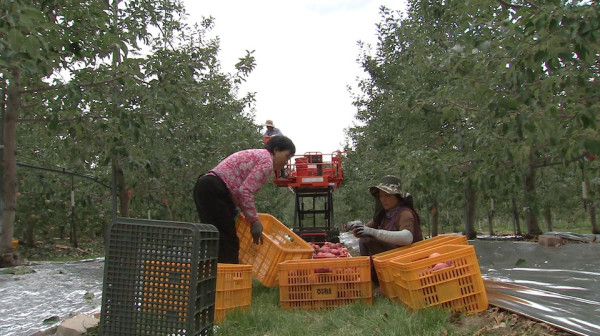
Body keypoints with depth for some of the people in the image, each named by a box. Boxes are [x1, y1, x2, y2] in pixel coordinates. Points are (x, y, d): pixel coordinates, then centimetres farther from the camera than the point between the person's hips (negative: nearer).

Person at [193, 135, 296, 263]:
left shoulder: (256, 155, 23)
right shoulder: (267, 161, -6)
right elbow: (245, 191, -17)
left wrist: (252, 219, 19)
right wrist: (254, 221, -12)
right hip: (215, 191, -10)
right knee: (228, 243, -8)